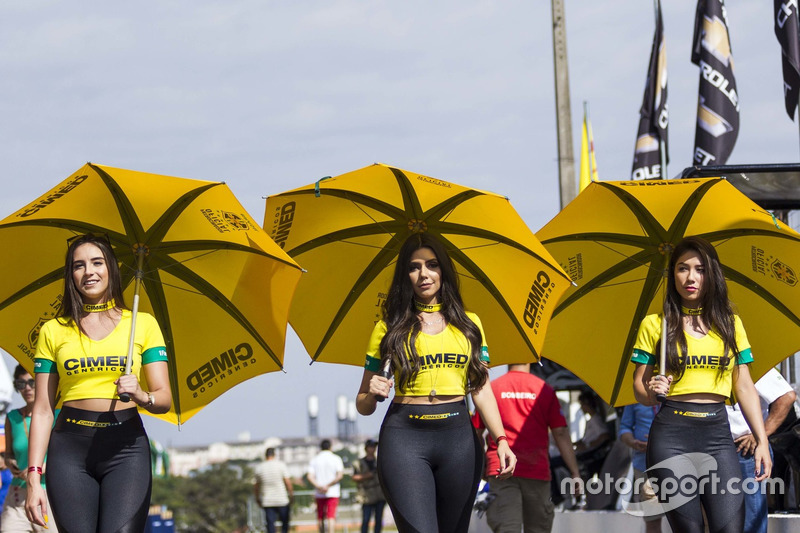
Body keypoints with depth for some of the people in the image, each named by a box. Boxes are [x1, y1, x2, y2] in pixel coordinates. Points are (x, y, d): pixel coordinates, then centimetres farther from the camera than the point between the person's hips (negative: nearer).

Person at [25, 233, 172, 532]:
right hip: (70, 444, 1)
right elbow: (43, 409, 7)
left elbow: (164, 398, 7)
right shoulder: (54, 330, 10)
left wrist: (143, 396, -17)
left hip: (126, 444, -1)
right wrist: (34, 478, -2)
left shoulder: (143, 324, 9)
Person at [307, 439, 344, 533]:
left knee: (320, 517, 15)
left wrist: (319, 486, -16)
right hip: (333, 493, -2)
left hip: (319, 493, 2)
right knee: (331, 516, -9)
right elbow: (340, 475, -10)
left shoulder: (314, 459, 5)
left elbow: (310, 476, -7)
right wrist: (329, 485, -11)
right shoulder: (336, 459, 0)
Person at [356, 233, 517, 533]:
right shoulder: (389, 328, 7)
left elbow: (481, 388, 7)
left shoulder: (469, 324, 13)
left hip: (459, 437, 3)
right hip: (404, 437, -3)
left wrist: (500, 439, -7)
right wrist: (373, 394, -14)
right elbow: (363, 404, 10)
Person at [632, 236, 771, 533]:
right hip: (671, 433, -1)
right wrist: (651, 391, -14)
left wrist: (761, 440, 4)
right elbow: (639, 387, 9)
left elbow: (745, 388, 12)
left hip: (717, 433, 1)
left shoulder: (731, 324, 12)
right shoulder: (655, 324, 7)